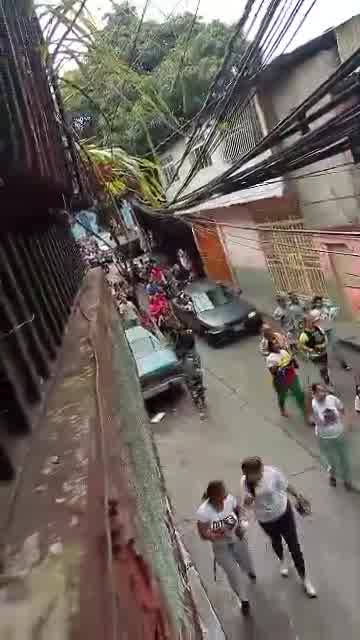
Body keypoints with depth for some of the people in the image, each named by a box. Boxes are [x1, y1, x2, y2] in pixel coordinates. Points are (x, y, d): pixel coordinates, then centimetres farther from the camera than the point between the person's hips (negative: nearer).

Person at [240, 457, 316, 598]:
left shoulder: (272, 472, -30)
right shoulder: (244, 482, -23)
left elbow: (286, 485, -13)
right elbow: (245, 505, -14)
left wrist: (298, 497, 0)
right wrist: (247, 501, -37)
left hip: (283, 513, -2)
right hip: (265, 520, 2)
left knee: (294, 546, 7)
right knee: (276, 542, 29)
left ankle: (304, 578, 30)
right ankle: (282, 561, 63)